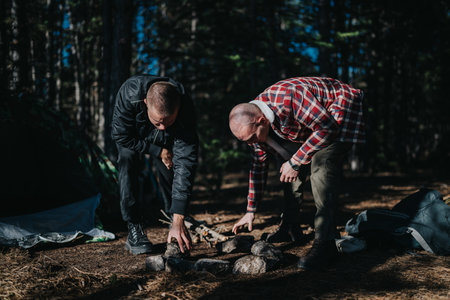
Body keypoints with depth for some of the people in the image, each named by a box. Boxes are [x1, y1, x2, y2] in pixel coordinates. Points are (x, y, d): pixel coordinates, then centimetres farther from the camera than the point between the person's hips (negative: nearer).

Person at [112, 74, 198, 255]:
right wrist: (159, 151, -27)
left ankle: (177, 227, 13)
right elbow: (121, 136, -27)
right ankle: (134, 230, -18)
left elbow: (186, 164, -44)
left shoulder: (185, 109, -42)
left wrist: (178, 221, -47)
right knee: (128, 164, -24)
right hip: (132, 135, -1)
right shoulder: (130, 93, -44)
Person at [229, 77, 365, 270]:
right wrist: (250, 211, 6)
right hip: (310, 122, 9)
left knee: (321, 167, -26)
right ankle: (289, 227, 19)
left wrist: (295, 161, -25)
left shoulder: (287, 100, -37)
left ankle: (326, 243, -26)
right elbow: (258, 165, 3)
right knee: (288, 168, 5)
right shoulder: (254, 119, -9)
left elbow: (327, 128, -29)